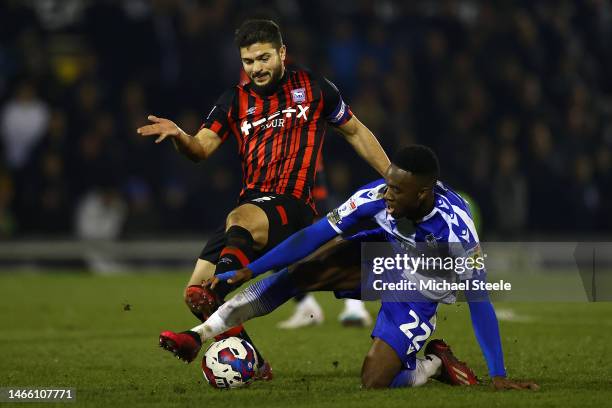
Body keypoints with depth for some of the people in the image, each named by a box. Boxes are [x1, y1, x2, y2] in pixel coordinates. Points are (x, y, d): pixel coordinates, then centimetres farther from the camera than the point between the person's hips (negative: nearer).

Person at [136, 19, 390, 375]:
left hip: (294, 207, -5)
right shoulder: (235, 101, 13)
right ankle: (253, 365, 11)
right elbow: (202, 148, 3)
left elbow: (355, 132, 19)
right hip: (251, 204, 5)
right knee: (195, 292, -6)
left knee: (239, 220, -38)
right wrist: (179, 136, -20)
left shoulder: (313, 88, 8)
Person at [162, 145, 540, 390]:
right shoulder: (378, 196, -27)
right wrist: (250, 270, -20)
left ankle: (435, 363, 13)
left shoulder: (456, 230, -36)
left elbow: (478, 300, -28)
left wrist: (499, 376, -27)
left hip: (418, 298, -4)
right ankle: (200, 335, -27)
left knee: (374, 384, -18)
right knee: (301, 272, -22)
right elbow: (317, 234, -19)